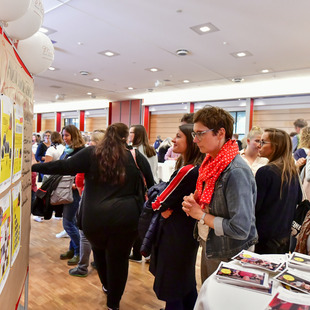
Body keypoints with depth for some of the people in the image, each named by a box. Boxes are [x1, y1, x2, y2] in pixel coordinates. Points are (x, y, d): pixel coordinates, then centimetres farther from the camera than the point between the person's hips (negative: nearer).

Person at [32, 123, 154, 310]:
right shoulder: (137, 157, 3)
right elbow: (151, 186, 8)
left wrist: (33, 167, 6)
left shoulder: (91, 154, 2)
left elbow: (64, 167, -3)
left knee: (99, 249, 30)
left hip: (94, 217, 2)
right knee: (119, 259, 15)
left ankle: (106, 285, 52)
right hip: (125, 218, -1)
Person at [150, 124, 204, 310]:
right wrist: (167, 208, -10)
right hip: (189, 231, 9)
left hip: (175, 234, -9)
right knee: (188, 282, 25)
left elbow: (160, 204, -19)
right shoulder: (199, 168, 2)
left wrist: (164, 209, 1)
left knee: (171, 289, 9)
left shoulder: (186, 171, -26)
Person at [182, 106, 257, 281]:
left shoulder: (236, 172, -27)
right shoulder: (211, 162, 0)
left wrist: (201, 215, -20)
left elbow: (240, 229, -30)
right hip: (209, 247, 8)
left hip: (230, 257, -8)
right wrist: (192, 200, -8)